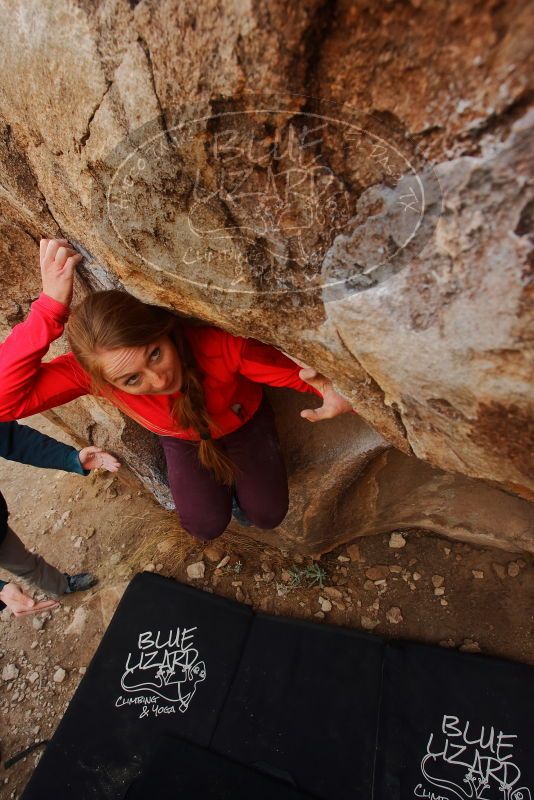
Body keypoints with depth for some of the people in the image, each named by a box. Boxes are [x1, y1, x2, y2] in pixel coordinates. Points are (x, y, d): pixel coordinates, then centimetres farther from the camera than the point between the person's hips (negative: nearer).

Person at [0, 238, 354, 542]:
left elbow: (295, 369, -33)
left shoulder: (220, 344, -43)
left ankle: (237, 472, 30)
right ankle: (222, 479, 28)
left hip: (243, 422, -1)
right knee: (207, 526, -5)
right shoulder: (92, 370, -36)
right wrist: (50, 306, -53)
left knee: (268, 515, -3)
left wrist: (331, 391, -56)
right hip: (183, 440, 1)